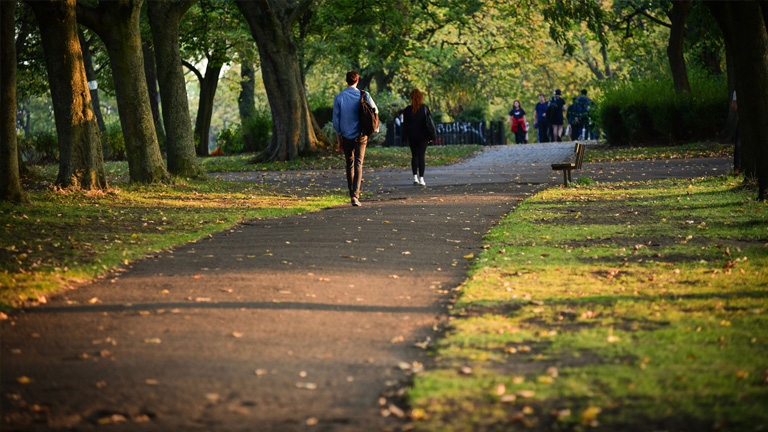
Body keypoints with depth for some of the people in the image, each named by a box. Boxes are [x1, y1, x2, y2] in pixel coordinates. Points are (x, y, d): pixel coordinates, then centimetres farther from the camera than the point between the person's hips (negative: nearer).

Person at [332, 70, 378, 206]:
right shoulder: (364, 95, -5)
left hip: (346, 136, 1)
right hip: (361, 135, -1)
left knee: (349, 165, 14)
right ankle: (355, 195, -18)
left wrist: (339, 140, 7)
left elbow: (336, 121, -1)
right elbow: (375, 111, 4)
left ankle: (352, 193, 21)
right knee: (358, 164, -5)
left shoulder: (339, 98, -3)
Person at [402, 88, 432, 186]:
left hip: (412, 136, 1)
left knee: (414, 156, 14)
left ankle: (415, 177, 8)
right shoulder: (425, 108, -2)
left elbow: (405, 124, 1)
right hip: (422, 136, -1)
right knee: (421, 156, -2)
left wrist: (404, 137, 7)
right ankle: (421, 179, -8)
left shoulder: (407, 110, -2)